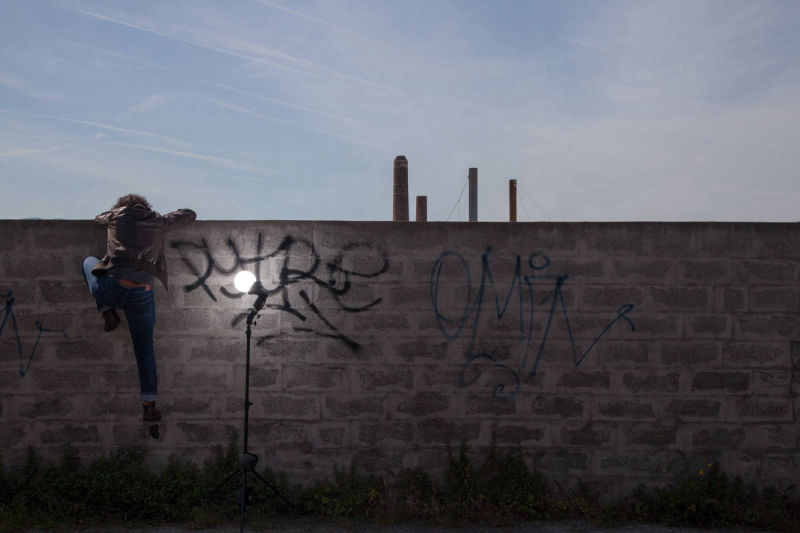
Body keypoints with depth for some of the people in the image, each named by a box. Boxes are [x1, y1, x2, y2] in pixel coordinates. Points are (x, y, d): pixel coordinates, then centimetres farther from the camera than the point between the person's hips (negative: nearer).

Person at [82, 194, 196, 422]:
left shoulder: (116, 216, 15)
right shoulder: (158, 222, 16)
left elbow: (98, 218, 39)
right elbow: (190, 214, 30)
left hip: (112, 287, -1)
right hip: (142, 295, 1)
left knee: (89, 262, 35)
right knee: (144, 349, 21)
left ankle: (108, 312, 17)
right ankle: (149, 406, 13)